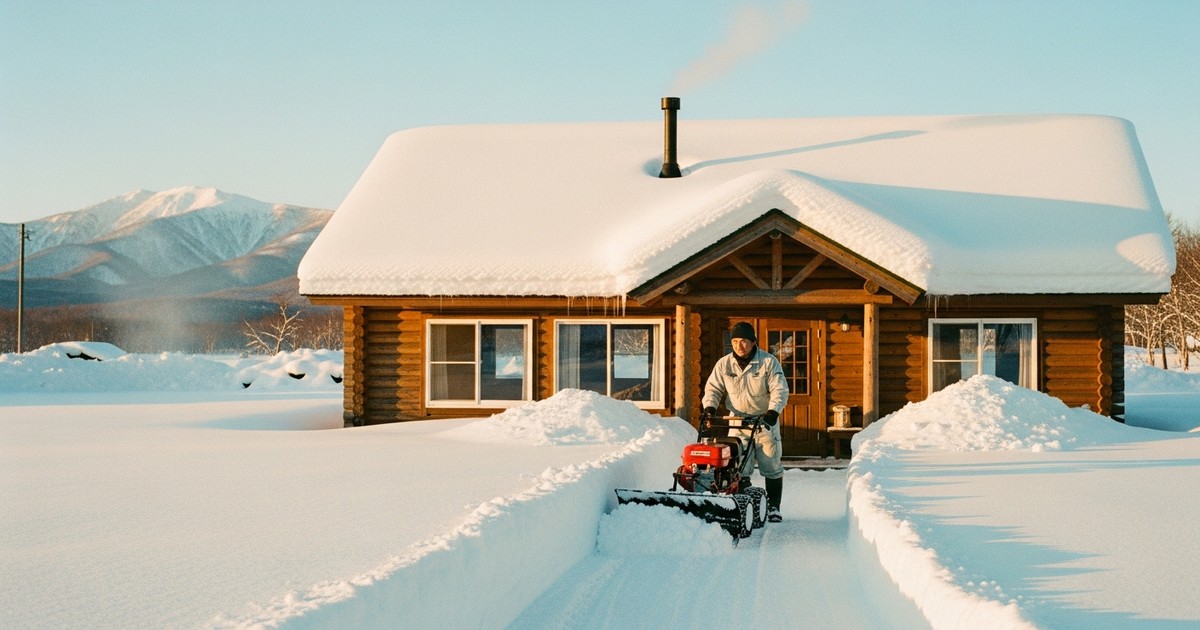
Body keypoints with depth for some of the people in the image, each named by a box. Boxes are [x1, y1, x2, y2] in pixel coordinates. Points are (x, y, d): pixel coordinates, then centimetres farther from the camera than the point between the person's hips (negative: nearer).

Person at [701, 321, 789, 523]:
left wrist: (773, 411, -26)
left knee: (771, 466, 3)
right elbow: (713, 388, 6)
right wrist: (710, 407, -12)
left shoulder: (769, 362, -6)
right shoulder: (723, 364, 2)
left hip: (765, 422, -2)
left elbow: (780, 390, -11)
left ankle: (773, 507, 13)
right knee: (738, 468, -5)